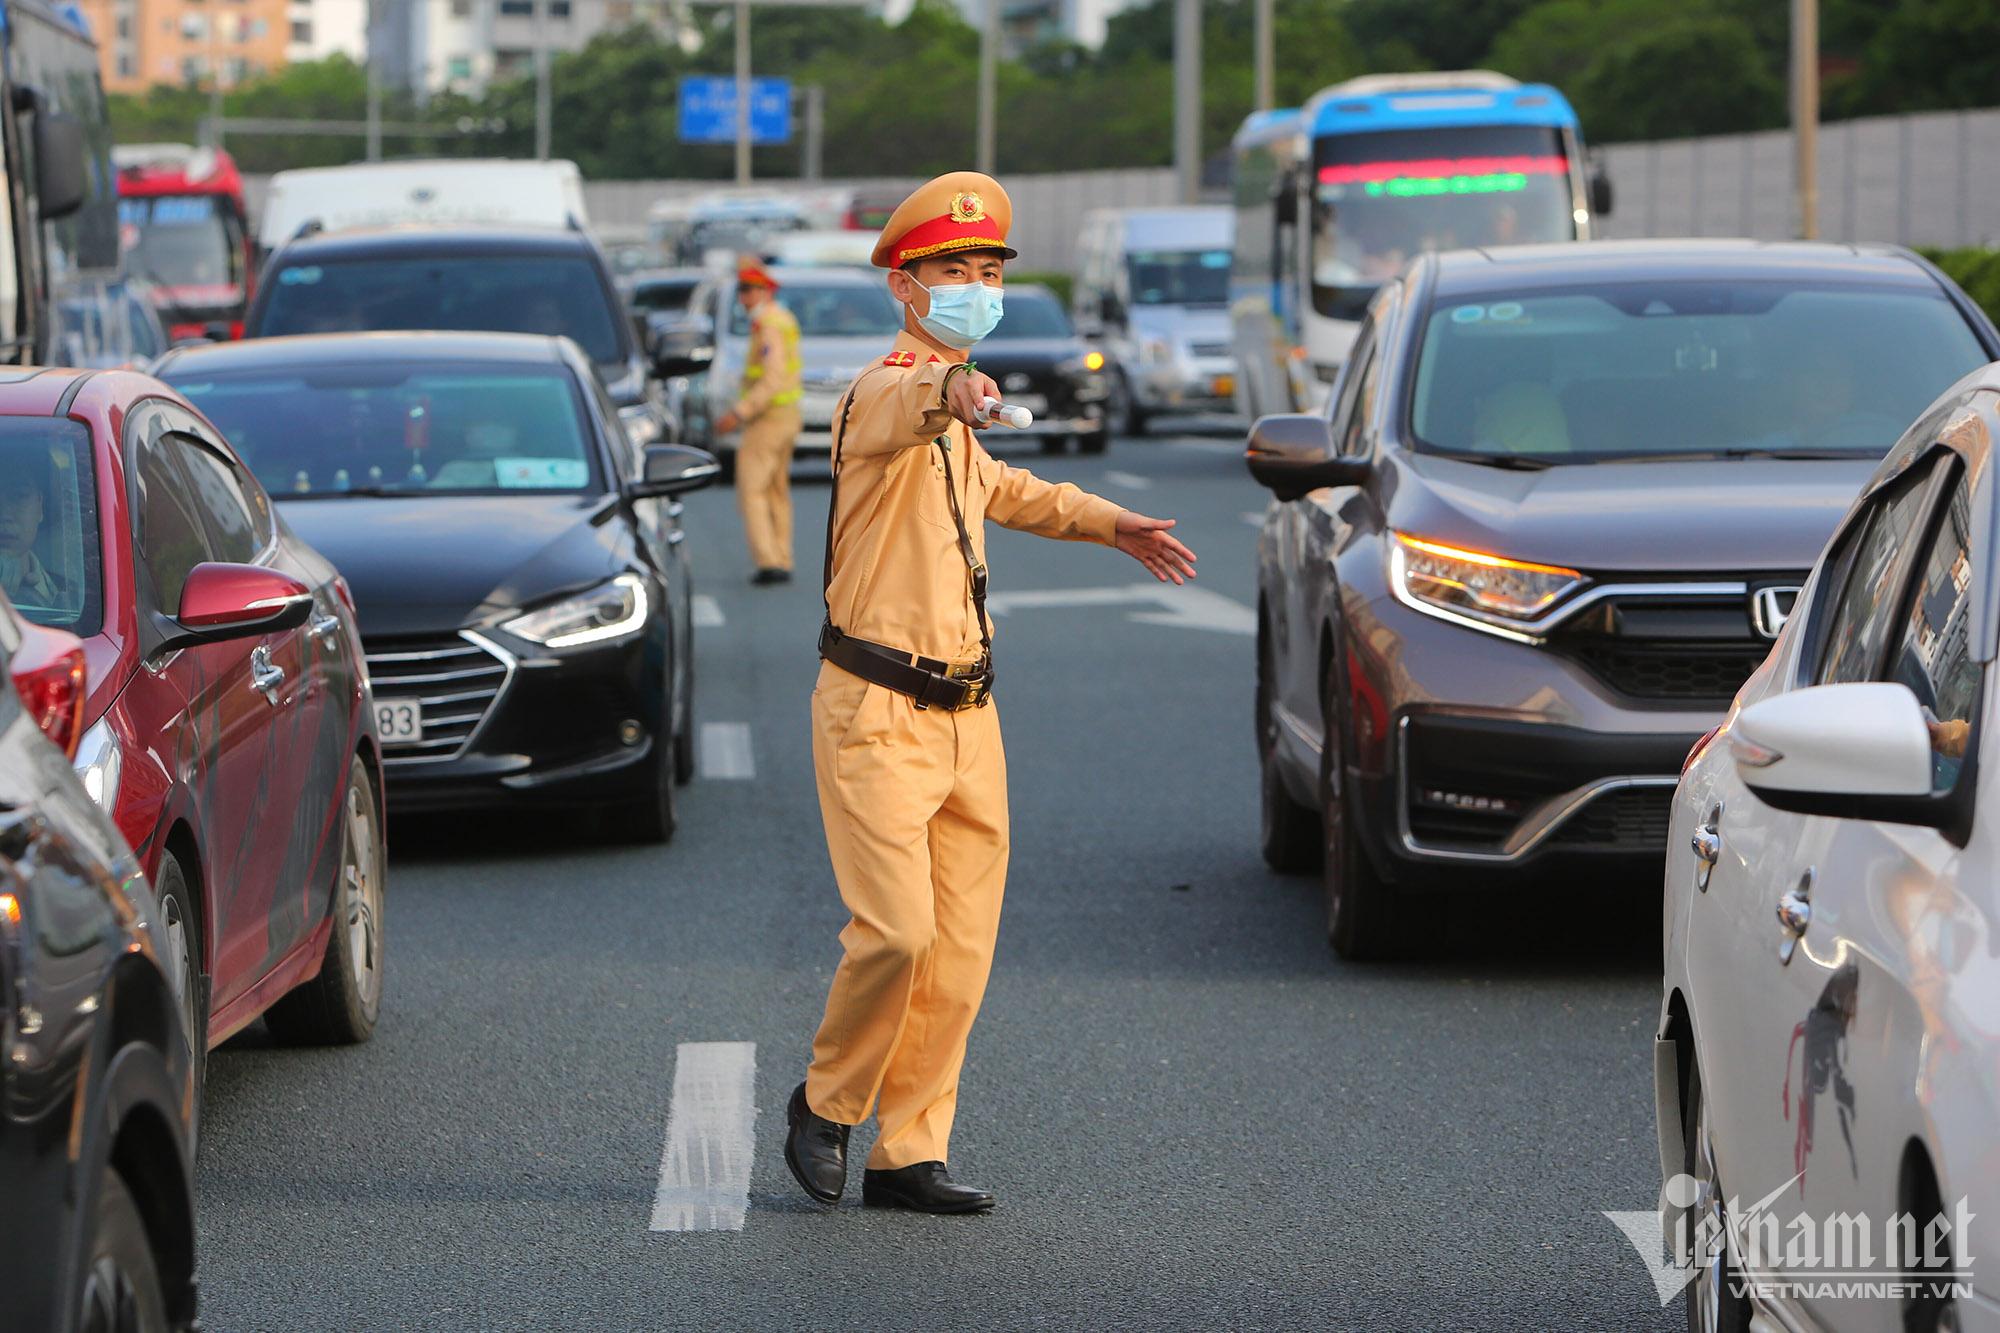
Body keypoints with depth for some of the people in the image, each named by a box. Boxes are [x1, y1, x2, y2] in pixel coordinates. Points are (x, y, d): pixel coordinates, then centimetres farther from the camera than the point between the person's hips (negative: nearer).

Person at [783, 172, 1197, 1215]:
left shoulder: (956, 424, 16)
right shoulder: (882, 394, -12)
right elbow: (893, 415, -40)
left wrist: (1108, 524, 39)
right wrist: (947, 389, -62)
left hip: (966, 715, 8)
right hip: (878, 712, -8)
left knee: (961, 950, 5)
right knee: (897, 931, -16)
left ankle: (908, 1154, 12)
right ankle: (826, 1104, 7)